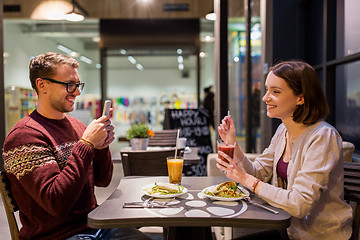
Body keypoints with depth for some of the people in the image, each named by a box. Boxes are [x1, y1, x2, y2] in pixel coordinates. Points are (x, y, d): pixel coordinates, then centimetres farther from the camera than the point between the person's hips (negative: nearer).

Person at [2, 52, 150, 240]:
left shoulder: (77, 125, 7)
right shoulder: (25, 135, -15)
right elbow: (57, 205, -23)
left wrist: (101, 147, -8)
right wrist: (86, 144, -22)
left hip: (95, 224, 6)